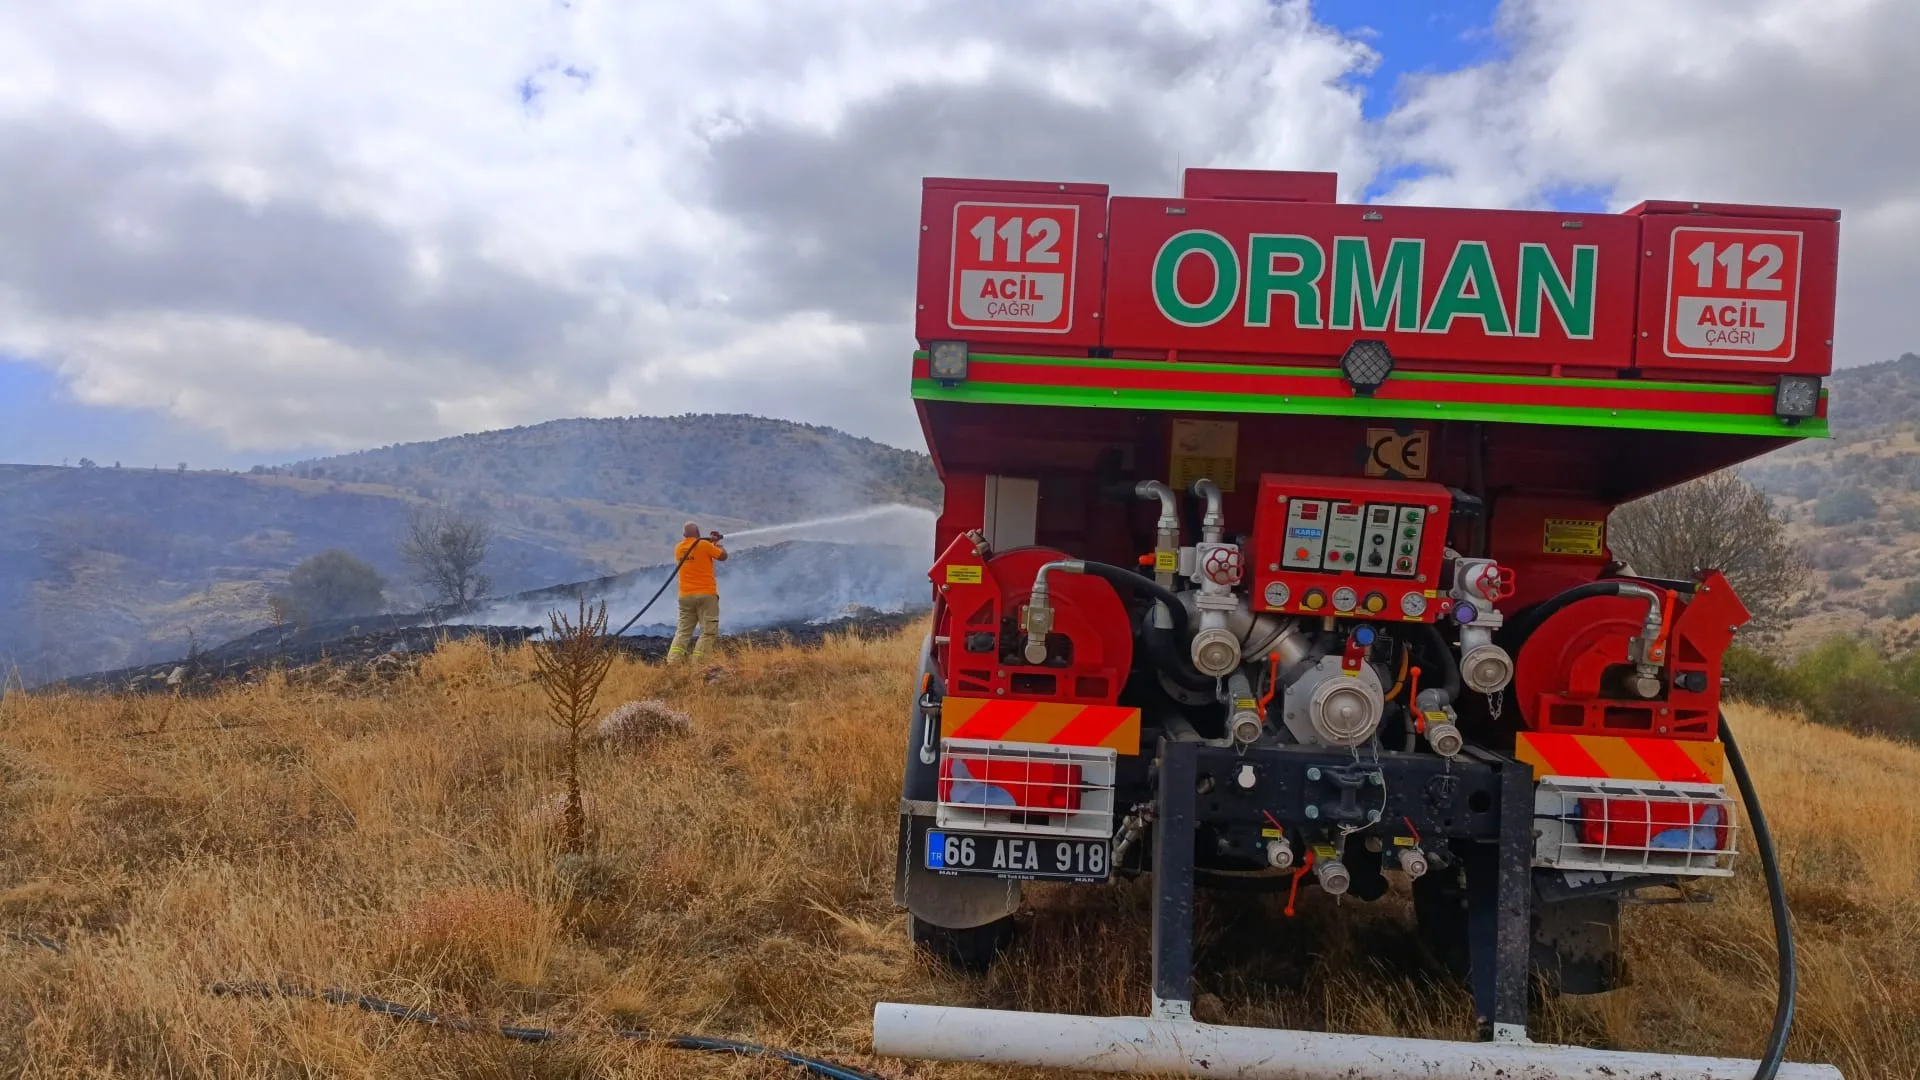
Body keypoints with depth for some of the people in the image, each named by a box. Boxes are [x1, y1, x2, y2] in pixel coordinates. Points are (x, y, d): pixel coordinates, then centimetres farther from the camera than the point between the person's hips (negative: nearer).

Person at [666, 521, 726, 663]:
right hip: (706, 594, -5)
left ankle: (671, 663, -5)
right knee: (708, 631, -1)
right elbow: (723, 556, 2)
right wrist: (716, 543, 17)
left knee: (683, 631, 9)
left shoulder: (678, 548, 9)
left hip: (686, 596, 5)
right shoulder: (704, 545, -9)